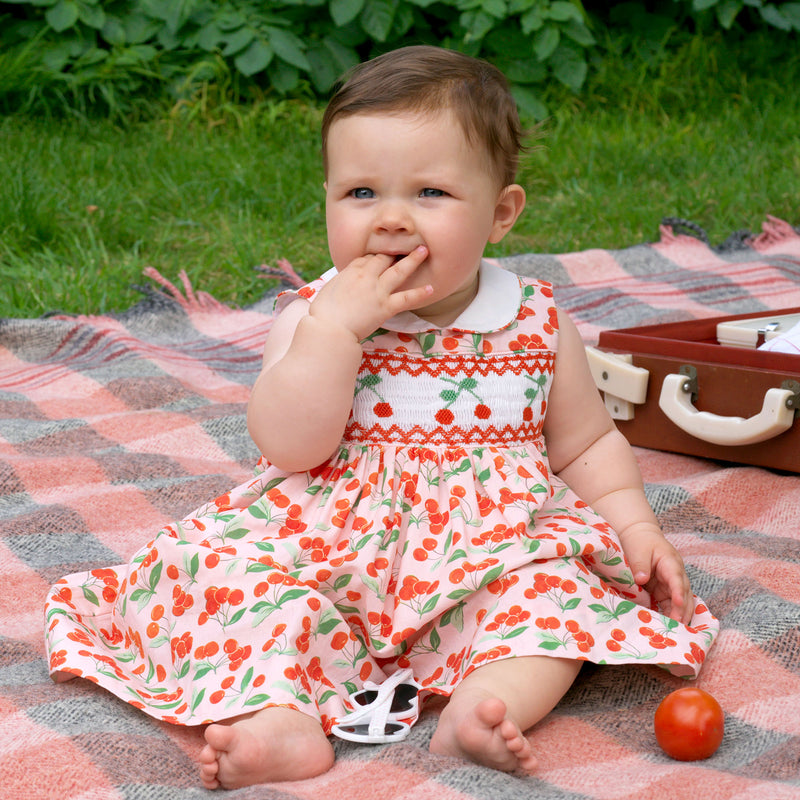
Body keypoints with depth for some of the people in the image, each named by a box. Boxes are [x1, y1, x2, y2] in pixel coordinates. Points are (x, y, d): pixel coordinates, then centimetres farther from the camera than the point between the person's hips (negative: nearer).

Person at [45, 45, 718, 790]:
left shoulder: (536, 324, 3)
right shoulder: (315, 316, -2)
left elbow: (586, 445, 15)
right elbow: (289, 446, -16)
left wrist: (632, 522, -2)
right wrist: (338, 325, -21)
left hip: (488, 549, 1)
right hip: (329, 552, -1)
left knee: (560, 578, -26)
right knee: (225, 566, -24)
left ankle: (488, 702, -42)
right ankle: (278, 715, -39)